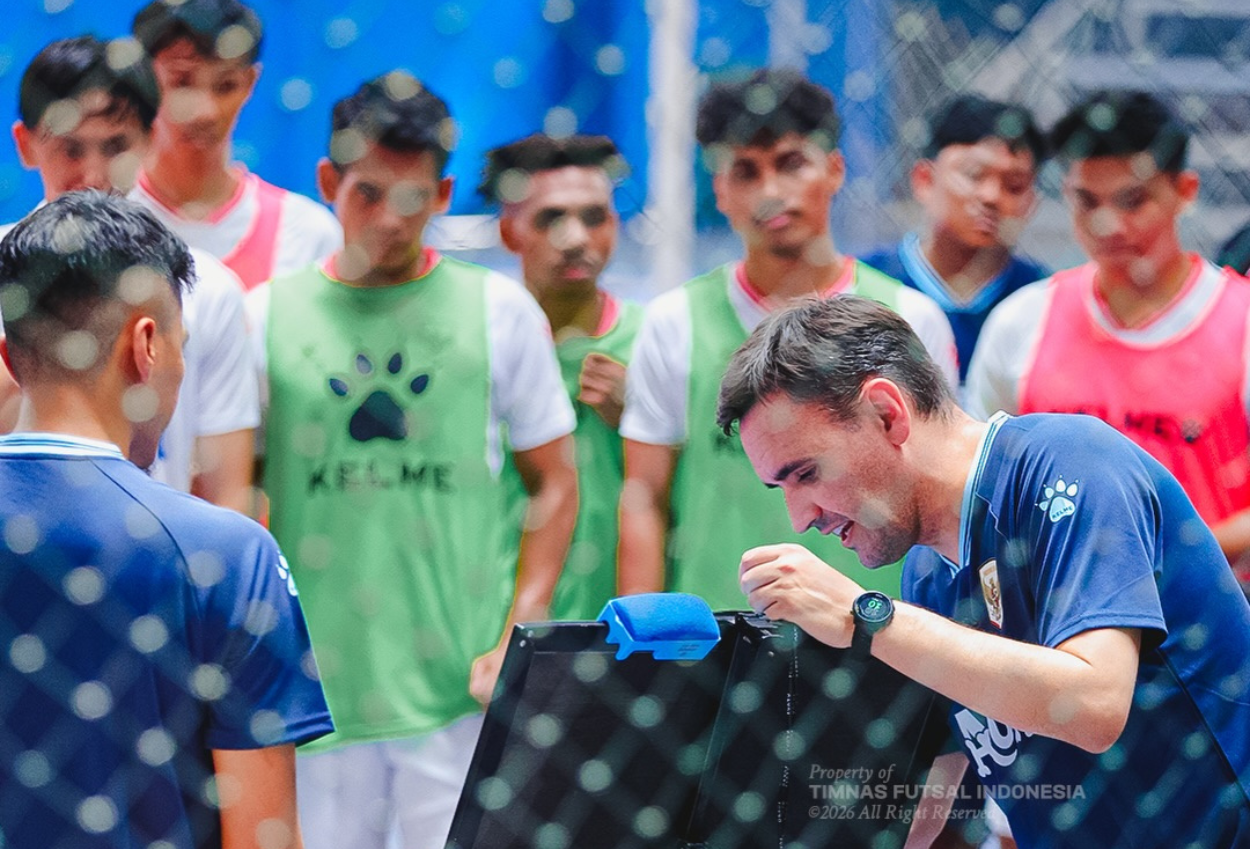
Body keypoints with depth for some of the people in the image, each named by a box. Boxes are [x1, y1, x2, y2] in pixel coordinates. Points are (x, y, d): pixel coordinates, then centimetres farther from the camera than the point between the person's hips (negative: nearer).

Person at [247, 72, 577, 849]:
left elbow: (555, 484, 8)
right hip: (315, 688, 1)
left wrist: (519, 638, -2)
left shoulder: (499, 310, 6)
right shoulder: (269, 314, 7)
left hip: (461, 684, -1)